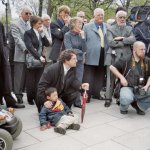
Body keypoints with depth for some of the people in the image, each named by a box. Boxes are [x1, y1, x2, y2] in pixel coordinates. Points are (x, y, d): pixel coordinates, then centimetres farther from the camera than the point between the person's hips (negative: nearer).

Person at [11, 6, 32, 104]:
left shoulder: (30, 25, 17)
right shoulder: (15, 24, -1)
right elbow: (17, 39, -12)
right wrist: (26, 49, -23)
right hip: (20, 55, -5)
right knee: (19, 76, 0)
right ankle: (18, 96, 9)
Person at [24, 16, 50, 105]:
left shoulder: (41, 33, 14)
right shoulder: (28, 33, -4)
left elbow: (47, 44, 2)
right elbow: (30, 47, -16)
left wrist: (42, 33, -5)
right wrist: (39, 57, -21)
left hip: (41, 60, 5)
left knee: (39, 81, 6)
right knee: (31, 81, 2)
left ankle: (37, 98, 16)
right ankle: (30, 99, 14)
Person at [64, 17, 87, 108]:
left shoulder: (80, 35, 6)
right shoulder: (67, 35, -6)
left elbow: (84, 49, -1)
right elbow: (69, 49, -13)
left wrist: (83, 37, -9)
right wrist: (80, 51, -2)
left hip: (80, 61, 4)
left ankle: (77, 101, 16)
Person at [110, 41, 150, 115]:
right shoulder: (126, 61, -4)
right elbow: (112, 67, 2)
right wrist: (121, 77, -7)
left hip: (142, 89, 4)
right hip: (128, 87, -4)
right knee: (126, 98, -37)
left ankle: (138, 105, 6)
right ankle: (123, 108, 3)